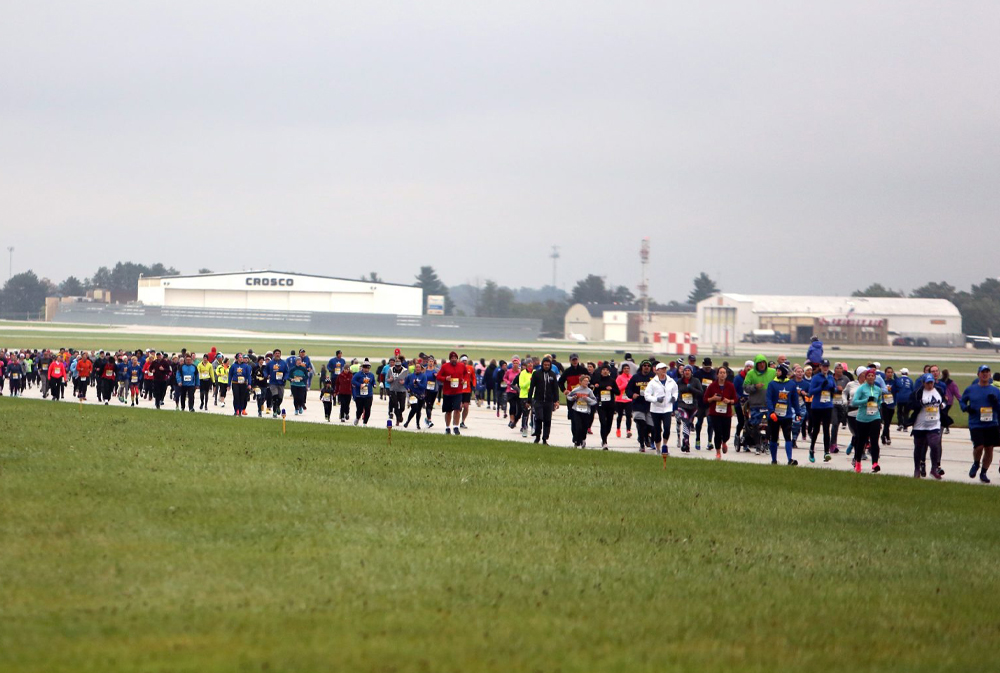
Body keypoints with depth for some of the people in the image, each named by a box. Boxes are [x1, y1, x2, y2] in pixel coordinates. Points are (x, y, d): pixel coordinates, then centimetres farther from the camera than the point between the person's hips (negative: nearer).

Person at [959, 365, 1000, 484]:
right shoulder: (970, 389, 4)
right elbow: (961, 401, 16)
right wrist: (966, 408, -5)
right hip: (976, 424, -2)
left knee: (989, 449, 4)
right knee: (979, 446, -16)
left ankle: (983, 473, 21)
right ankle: (976, 464, 16)